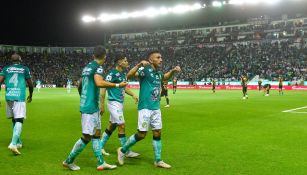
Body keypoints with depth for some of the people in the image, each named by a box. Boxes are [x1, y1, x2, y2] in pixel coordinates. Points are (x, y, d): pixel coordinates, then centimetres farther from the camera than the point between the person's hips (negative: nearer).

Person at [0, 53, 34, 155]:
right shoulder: (25, 69, 6)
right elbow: (30, 84, 8)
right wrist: (30, 95, 24)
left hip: (8, 97, 4)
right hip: (19, 97, -4)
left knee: (14, 120, 16)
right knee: (19, 121, -7)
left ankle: (18, 143, 25)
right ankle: (13, 144, -23)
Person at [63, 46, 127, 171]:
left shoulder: (87, 67, 15)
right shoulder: (98, 67, -12)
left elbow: (80, 87, 24)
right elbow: (99, 83, -31)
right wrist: (117, 85, -24)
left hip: (88, 105, 10)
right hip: (90, 107, -10)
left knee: (96, 134, 12)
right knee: (87, 136, -2)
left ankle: (101, 163, 17)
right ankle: (69, 161, 10)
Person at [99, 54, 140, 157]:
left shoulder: (123, 74, 11)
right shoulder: (112, 74, -15)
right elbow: (103, 88, -16)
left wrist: (133, 95, 5)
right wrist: (102, 105, -17)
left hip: (120, 103, 9)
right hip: (114, 103, -9)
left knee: (111, 126, 15)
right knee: (122, 126, -7)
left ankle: (100, 147, 27)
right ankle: (127, 152, 1)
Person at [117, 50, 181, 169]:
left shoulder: (158, 72, 11)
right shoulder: (145, 69, -12)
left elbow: (165, 77, 35)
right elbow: (129, 76, -25)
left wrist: (173, 71, 18)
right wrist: (139, 64, -36)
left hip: (156, 108, 7)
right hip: (145, 107, -7)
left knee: (157, 133, 8)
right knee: (141, 134, -5)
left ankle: (158, 161, 19)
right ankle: (122, 150, 17)